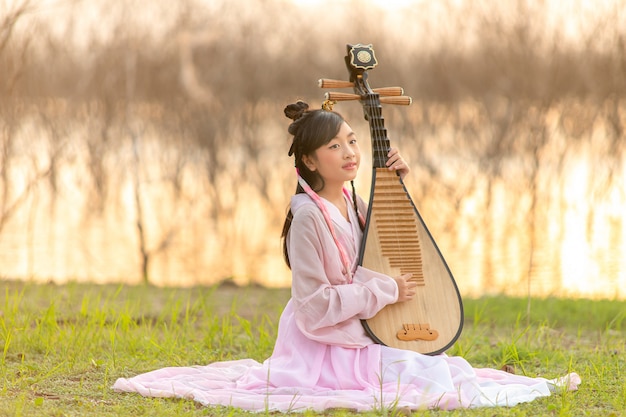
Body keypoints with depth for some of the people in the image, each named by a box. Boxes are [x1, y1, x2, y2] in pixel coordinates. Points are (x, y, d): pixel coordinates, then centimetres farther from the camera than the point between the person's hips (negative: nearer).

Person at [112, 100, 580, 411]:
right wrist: (386, 290, -19)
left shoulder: (349, 200, 3)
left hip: (357, 337, 9)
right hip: (325, 346, -9)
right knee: (431, 377, -17)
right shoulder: (309, 217, -22)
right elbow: (314, 305, -23)